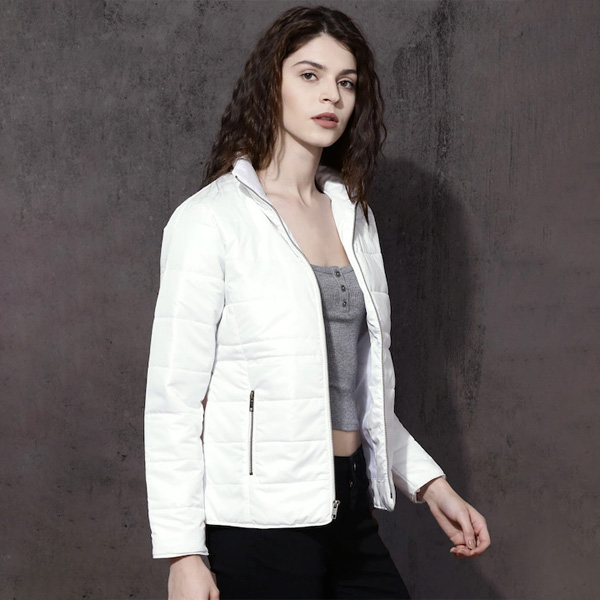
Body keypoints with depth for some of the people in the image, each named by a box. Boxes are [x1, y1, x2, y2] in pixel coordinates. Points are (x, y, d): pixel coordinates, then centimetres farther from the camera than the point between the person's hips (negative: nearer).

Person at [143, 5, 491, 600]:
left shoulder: (353, 216, 12)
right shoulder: (211, 220, -8)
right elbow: (173, 400, -11)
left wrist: (429, 483, 12)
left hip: (350, 512, 6)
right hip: (258, 523, -6)